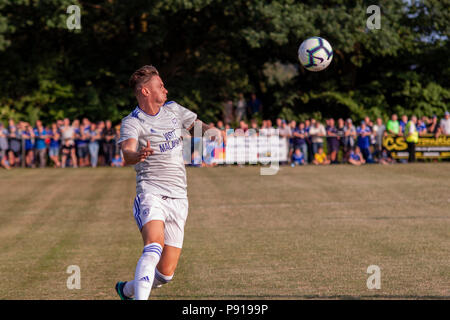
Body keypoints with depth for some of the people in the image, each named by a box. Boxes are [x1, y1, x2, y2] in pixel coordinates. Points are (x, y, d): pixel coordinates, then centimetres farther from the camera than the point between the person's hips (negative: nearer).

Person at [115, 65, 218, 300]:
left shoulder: (173, 110, 14)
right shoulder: (132, 122, -6)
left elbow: (196, 127, 29)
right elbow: (127, 154, -24)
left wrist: (209, 130, 4)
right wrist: (138, 155, -48)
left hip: (178, 198, 5)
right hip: (150, 193, -5)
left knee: (166, 273, 3)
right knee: (154, 246, -33)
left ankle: (127, 290, 30)